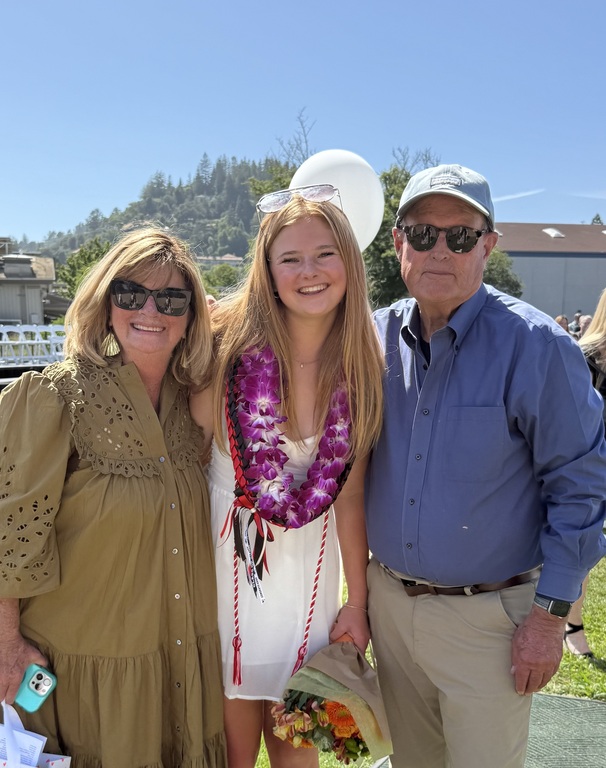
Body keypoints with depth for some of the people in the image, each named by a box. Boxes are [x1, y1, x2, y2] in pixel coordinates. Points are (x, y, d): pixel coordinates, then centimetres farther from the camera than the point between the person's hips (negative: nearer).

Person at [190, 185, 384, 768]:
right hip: (226, 547, -2)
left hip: (309, 554, 2)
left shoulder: (359, 369, -7)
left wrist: (357, 602, 1)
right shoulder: (231, 342, -16)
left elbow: (350, 491, -3)